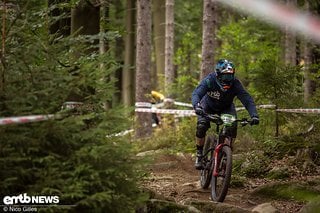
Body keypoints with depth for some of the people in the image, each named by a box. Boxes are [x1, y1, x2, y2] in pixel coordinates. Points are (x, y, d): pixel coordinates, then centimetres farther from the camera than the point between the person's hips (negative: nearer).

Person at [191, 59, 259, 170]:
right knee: (202, 126, -25)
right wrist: (196, 106, -67)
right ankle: (199, 154, -5)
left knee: (232, 127, -24)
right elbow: (196, 93, -45)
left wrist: (254, 115, -52)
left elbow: (247, 99, -35)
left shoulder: (235, 84, -30)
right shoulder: (209, 80, -34)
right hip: (208, 106, -1)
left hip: (226, 108, 1)